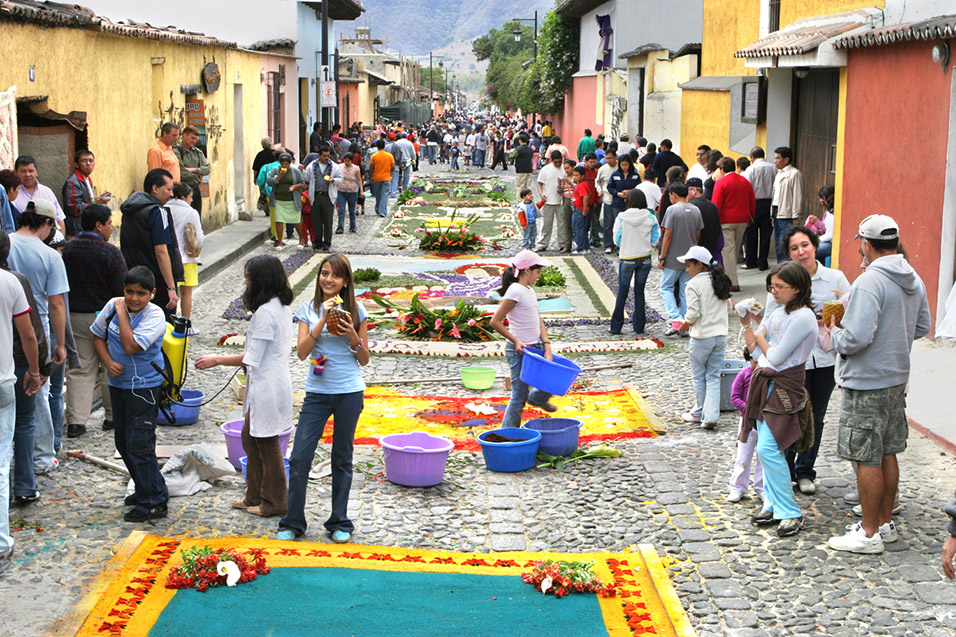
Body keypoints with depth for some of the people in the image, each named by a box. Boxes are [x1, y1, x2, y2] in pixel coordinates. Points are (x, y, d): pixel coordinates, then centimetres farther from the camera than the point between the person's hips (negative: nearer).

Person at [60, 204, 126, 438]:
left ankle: (76, 421, -1)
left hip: (74, 316, 4)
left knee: (79, 369, 6)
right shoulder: (110, 252, -14)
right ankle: (113, 415, 20)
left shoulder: (68, 249, 2)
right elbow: (122, 289, -15)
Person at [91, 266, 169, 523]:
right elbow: (98, 336, 11)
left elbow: (131, 346, -28)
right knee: (123, 442, 16)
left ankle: (153, 503, 1)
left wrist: (123, 313, -20)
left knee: (139, 444, -9)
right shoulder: (113, 306, -1)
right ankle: (148, 489, 33)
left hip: (145, 388, -7)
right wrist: (109, 363, -6)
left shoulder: (155, 316, -18)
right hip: (118, 384, 7)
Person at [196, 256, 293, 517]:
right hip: (267, 384, 10)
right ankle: (255, 496, 28)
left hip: (267, 386, -10)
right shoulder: (281, 307, 9)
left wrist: (217, 361, -11)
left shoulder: (265, 313, -22)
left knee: (267, 443, 2)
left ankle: (274, 503, 15)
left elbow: (252, 359, -20)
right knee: (251, 438, 18)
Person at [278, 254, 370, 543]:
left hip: (349, 392, 0)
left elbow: (364, 360, 4)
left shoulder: (355, 311, 1)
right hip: (317, 392, 1)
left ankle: (340, 523, 21)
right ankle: (293, 522, 10)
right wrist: (323, 320, -16)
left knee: (342, 459, 9)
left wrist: (352, 336, -14)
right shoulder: (309, 310, 3)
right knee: (299, 458, -4)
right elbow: (301, 352, -9)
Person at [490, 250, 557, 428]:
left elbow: (539, 322, 10)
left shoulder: (530, 291, 11)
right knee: (519, 396, -3)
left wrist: (547, 348, -1)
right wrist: (515, 341, -18)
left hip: (536, 346, 8)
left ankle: (536, 399, 37)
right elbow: (495, 321, -19)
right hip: (520, 351, -8)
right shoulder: (515, 291, -16)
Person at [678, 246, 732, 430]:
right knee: (714, 377, 7)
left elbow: (693, 313, -18)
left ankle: (699, 413, 23)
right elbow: (728, 306, 13)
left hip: (702, 337, -6)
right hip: (721, 335, 6)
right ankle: (711, 416, -1)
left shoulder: (694, 285, -14)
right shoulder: (720, 282, 7)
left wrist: (685, 324, 0)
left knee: (699, 376, 11)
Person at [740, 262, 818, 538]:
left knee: (768, 449, -13)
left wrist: (758, 333, -2)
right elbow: (753, 347, 14)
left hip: (783, 388, -9)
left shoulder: (802, 317, -16)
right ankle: (773, 505, 17)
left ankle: (790, 513, -6)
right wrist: (747, 324, -1)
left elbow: (775, 357, -17)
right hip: (765, 383, 9)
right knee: (767, 448, 9)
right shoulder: (778, 312, 12)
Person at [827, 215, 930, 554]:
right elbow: (922, 328, 17)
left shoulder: (869, 281, -22)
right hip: (898, 379, 9)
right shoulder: (915, 281, 6)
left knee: (867, 460, 0)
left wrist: (835, 333, -8)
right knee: (888, 454, 17)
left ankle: (870, 534, 8)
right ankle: (885, 522, 28)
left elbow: (857, 337, -28)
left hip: (866, 384, -9)